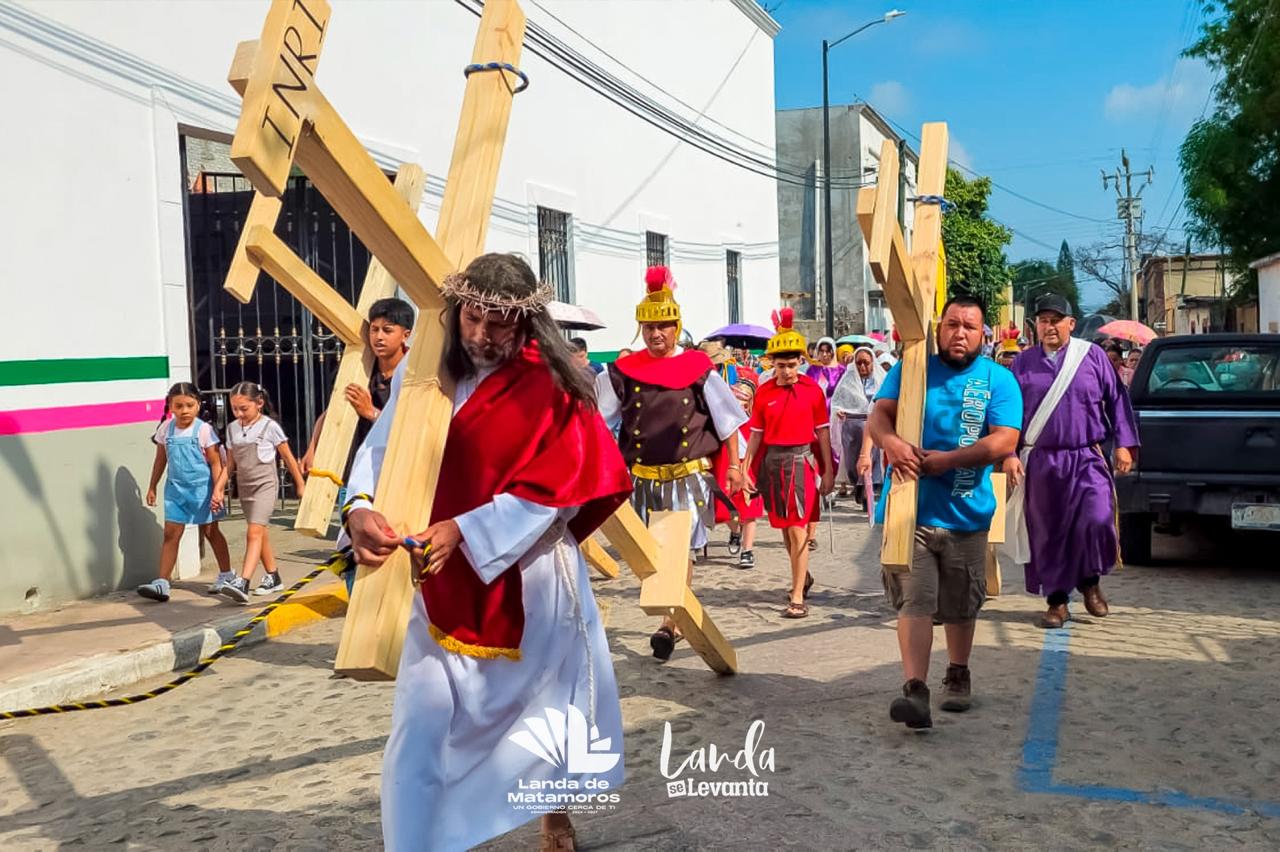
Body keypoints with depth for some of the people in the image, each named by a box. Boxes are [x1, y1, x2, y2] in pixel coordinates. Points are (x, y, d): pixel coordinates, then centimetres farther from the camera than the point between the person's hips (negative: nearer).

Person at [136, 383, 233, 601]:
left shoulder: (204, 430, -10)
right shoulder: (166, 429, 2)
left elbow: (215, 462, -9)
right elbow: (160, 459, 13)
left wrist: (217, 491, -15)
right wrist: (152, 487, 15)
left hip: (202, 487, -3)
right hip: (176, 488, 3)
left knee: (210, 531, 8)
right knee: (170, 533, -2)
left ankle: (226, 575, 23)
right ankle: (163, 582, -2)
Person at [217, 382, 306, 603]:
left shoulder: (269, 426, -7)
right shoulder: (232, 429, 7)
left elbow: (288, 458, 0)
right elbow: (231, 462, 13)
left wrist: (301, 485, 6)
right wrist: (218, 487, 4)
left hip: (264, 485, -6)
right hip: (244, 487, 6)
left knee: (254, 532, -18)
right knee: (260, 533, 13)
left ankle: (242, 584, -28)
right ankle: (273, 578, 26)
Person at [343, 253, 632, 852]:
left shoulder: (550, 385, -11)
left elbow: (551, 492, -16)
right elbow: (381, 449, -5)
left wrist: (463, 530, -25)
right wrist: (360, 507, -26)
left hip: (529, 585, -2)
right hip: (444, 585, 2)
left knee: (544, 714, 17)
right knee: (423, 735, -3)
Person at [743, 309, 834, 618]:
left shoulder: (813, 390, -3)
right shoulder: (764, 392, 2)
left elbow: (822, 431, 1)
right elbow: (756, 433, 7)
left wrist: (828, 470, 0)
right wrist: (745, 469, 3)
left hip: (801, 460, -3)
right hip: (772, 461, 3)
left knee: (797, 529, -8)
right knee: (784, 528, 15)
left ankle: (798, 597, -4)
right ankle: (803, 576, 39)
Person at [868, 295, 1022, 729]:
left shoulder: (998, 379, 1)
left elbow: (1005, 440, -10)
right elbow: (878, 415, -4)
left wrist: (947, 460, -20)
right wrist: (891, 442, -27)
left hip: (965, 513, 1)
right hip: (910, 509, 0)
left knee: (961, 605, 15)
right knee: (914, 601, -9)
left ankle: (957, 676, 36)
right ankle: (915, 690, -10)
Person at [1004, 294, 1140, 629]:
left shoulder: (1092, 356, 5)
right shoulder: (1024, 363, 8)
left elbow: (1117, 399, 7)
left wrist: (1124, 444, 1)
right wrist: (1009, 454, 0)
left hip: (1087, 459, -1)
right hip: (1041, 462, 1)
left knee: (1097, 521, -15)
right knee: (1047, 532, 5)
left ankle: (1090, 581, 13)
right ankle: (1057, 600, 18)